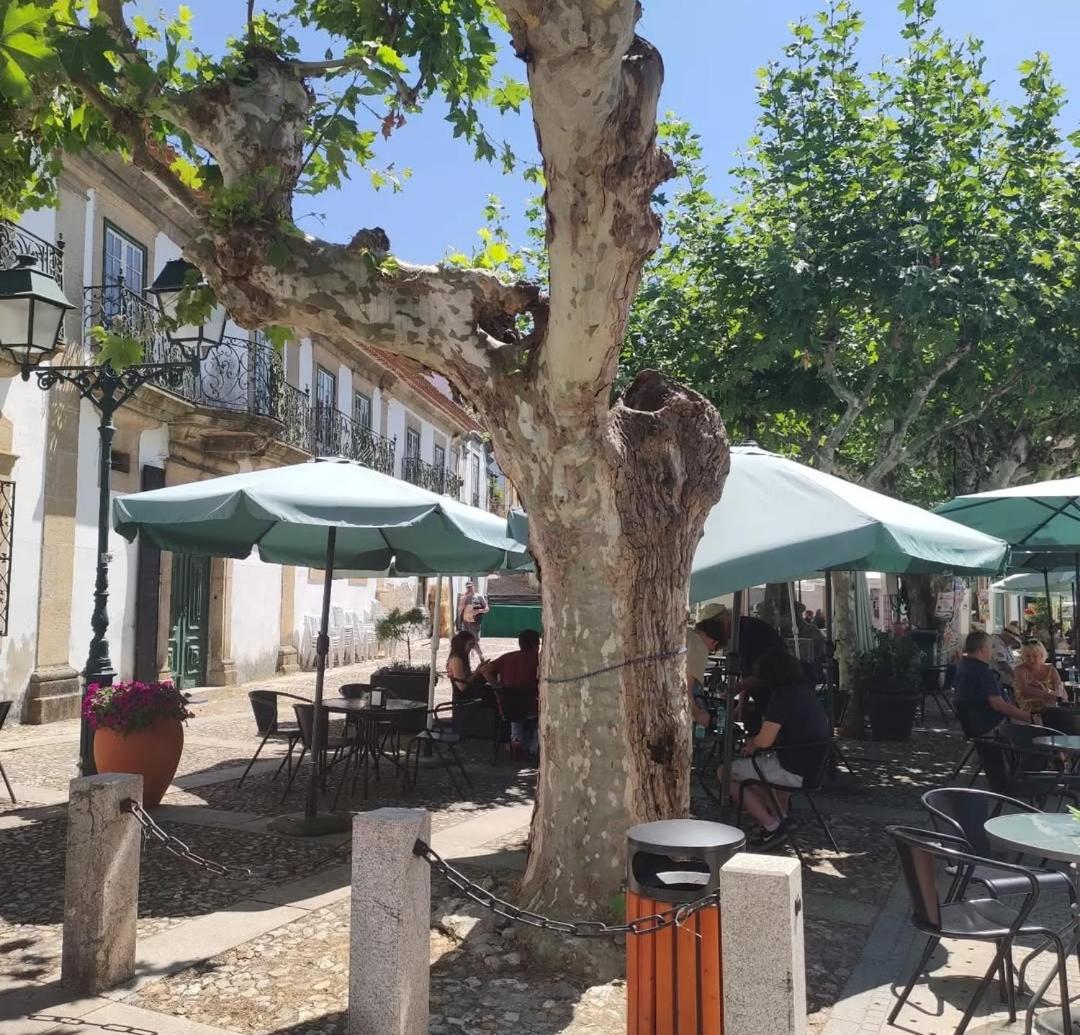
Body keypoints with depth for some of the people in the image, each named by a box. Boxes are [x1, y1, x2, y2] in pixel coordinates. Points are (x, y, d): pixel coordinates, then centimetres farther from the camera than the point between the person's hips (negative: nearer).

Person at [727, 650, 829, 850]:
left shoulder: (782, 696, -17)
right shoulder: (805, 691, 10)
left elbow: (765, 740, -20)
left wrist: (752, 744, 4)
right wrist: (755, 743, 15)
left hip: (794, 771, -9)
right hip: (813, 765, 9)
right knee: (753, 765, 34)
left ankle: (771, 827, 1)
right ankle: (780, 816, 22)